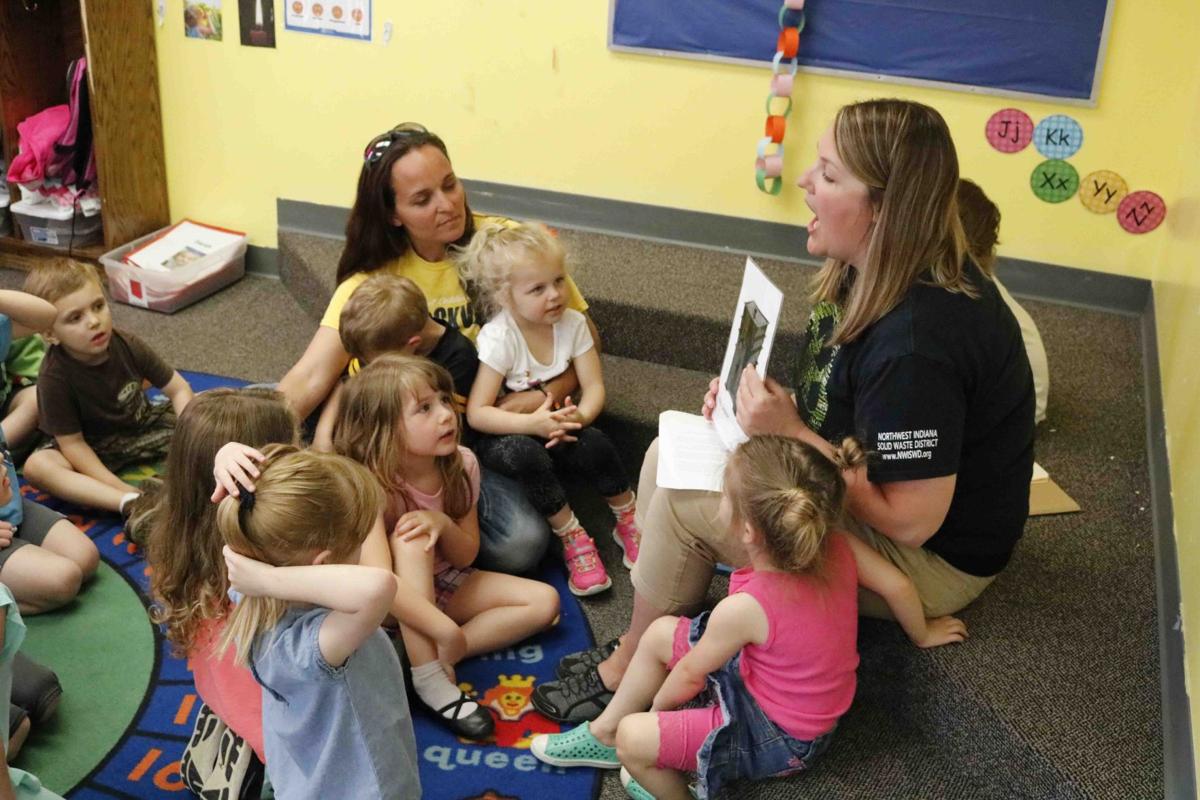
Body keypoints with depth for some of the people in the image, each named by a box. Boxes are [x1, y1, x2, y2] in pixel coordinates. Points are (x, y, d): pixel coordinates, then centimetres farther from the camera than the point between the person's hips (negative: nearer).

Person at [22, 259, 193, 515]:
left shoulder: (127, 345, -16)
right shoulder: (54, 377, -25)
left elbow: (178, 389, -10)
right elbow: (72, 443, -23)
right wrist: (125, 492, -31)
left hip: (143, 427, 4)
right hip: (95, 450, -3)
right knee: (37, 466, -32)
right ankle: (132, 504, -41)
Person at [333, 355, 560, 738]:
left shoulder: (462, 464, -13)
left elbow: (467, 555, -7)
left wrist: (444, 524, -28)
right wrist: (443, 627, -41)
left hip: (443, 583, 6)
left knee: (545, 602, -7)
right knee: (409, 538, -37)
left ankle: (437, 658, -17)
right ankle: (429, 680, -32)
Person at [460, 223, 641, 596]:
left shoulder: (573, 324, -8)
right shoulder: (499, 338, -21)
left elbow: (594, 387, -8)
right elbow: (476, 412, -23)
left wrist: (579, 417, -32)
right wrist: (532, 424, -37)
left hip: (555, 428, 4)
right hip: (507, 437, -3)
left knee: (595, 444, -28)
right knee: (525, 454, -37)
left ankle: (628, 521, -3)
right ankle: (571, 537, -19)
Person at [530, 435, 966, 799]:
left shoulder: (745, 609, -35)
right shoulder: (837, 547, -22)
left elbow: (689, 675, -18)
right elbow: (898, 585, -8)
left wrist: (657, 708, 3)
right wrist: (922, 634, 13)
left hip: (779, 740, -8)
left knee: (633, 738, -10)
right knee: (660, 633, 13)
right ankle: (603, 732, 32)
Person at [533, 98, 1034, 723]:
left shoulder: (917, 340, -34)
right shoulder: (875, 273, -4)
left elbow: (910, 520, -30)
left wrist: (791, 432, -27)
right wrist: (751, 396, -6)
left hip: (929, 558, -9)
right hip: (866, 479, 10)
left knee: (682, 504, -17)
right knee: (669, 456, 2)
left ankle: (624, 676, 6)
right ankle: (646, 639, 8)